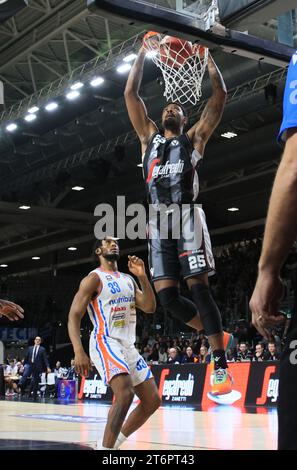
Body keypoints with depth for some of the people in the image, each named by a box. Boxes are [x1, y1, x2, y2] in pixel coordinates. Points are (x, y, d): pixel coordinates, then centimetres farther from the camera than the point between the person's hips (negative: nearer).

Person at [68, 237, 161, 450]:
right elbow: (74, 316, -11)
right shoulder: (94, 278, -5)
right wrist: (79, 351, -24)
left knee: (153, 400, 6)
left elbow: (150, 307, 8)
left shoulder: (129, 280, 17)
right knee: (125, 394, -29)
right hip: (106, 343, -8)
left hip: (129, 346, 8)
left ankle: (114, 442, 17)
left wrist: (142, 277, -4)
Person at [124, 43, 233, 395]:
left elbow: (220, 95, 12)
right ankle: (218, 336, 15)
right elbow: (130, 93, 23)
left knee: (198, 286, -11)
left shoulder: (194, 137, 18)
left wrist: (207, 56, 14)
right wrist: (144, 52, 22)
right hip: (158, 220, 4)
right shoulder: (149, 137, 26)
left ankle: (220, 364, -9)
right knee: (166, 294, -4)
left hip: (186, 215, -4)